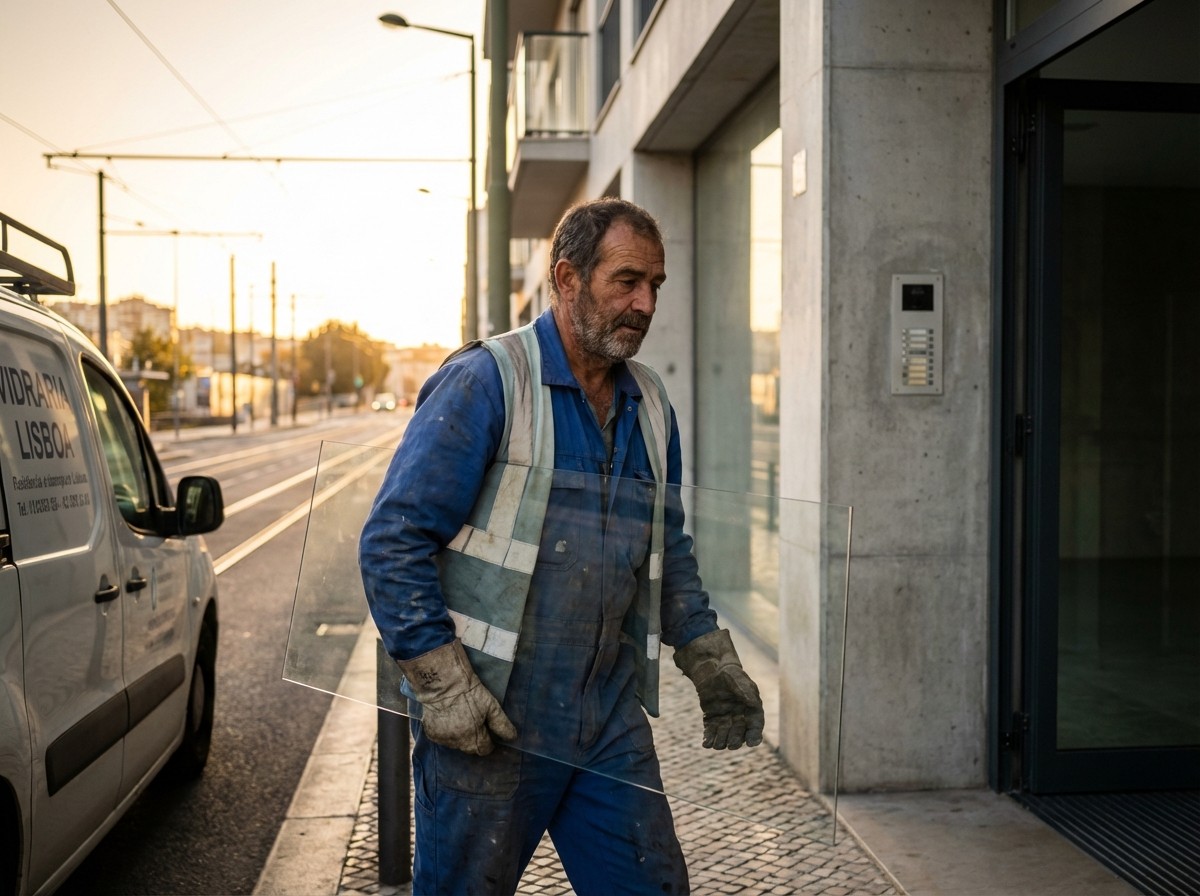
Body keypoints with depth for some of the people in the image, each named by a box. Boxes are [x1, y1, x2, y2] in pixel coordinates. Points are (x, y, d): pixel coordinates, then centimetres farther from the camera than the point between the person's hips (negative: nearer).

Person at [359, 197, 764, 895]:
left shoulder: (650, 405, 10)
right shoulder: (483, 383, -12)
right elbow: (393, 539, -15)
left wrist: (710, 659, 12)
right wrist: (443, 684, -18)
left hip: (610, 720, 6)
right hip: (487, 720, -5)